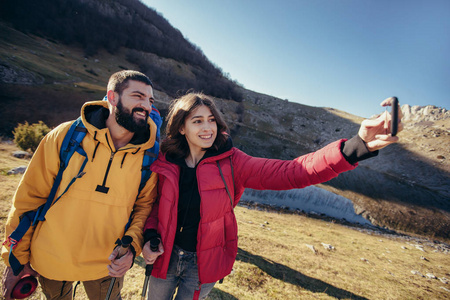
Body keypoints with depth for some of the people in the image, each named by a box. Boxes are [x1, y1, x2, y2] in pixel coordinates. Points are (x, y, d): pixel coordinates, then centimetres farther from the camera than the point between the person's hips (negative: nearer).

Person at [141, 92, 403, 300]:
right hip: (167, 256, 2)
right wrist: (150, 236, -16)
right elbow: (157, 205, 3)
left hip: (203, 264, -2)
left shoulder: (229, 162, -19)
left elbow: (290, 172, -29)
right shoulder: (165, 163, -12)